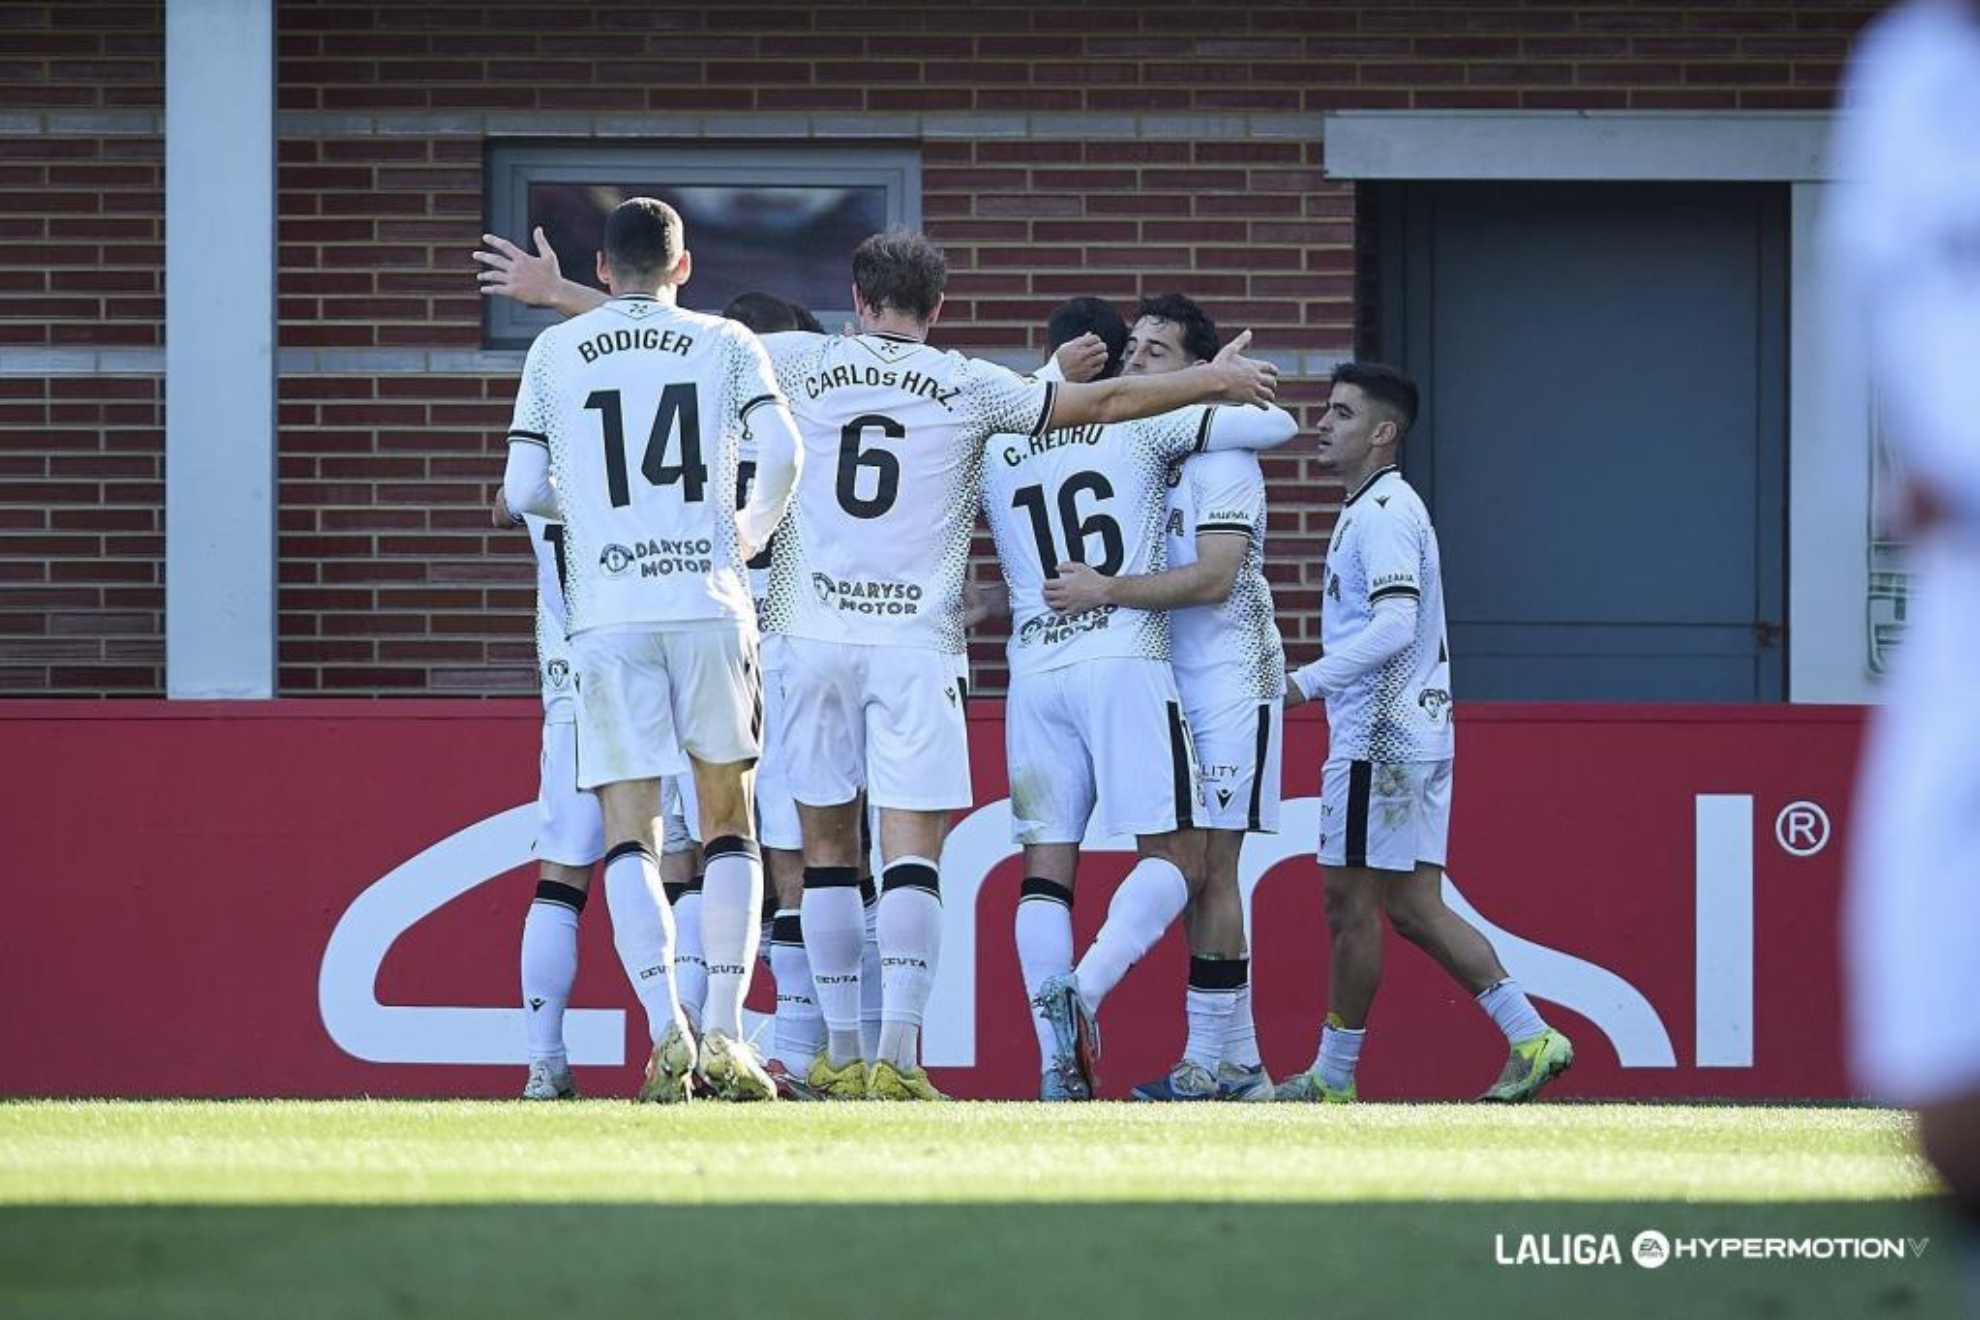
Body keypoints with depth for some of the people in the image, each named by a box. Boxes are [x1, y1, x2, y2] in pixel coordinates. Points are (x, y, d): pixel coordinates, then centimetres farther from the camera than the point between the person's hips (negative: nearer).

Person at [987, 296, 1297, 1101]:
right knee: (1175, 855, 0)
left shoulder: (996, 451, 11)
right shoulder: (1143, 424, 2)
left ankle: (1056, 1061, -5)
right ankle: (1085, 990, -23)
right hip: (1124, 662, -4)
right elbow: (1277, 425, 1)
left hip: (1033, 672, 4)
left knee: (1045, 865, 4)